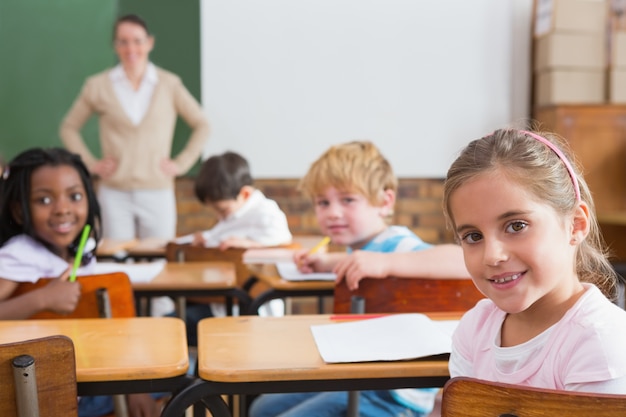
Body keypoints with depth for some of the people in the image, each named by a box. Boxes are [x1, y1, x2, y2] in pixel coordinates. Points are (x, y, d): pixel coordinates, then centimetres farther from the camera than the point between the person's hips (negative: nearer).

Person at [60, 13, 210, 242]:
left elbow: (201, 125, 8)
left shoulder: (169, 84, 1)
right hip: (114, 194, 0)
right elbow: (68, 128, 13)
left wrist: (182, 163, 0)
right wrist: (91, 163, 3)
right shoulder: (98, 86, 2)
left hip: (158, 193, 0)